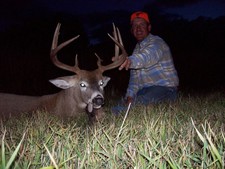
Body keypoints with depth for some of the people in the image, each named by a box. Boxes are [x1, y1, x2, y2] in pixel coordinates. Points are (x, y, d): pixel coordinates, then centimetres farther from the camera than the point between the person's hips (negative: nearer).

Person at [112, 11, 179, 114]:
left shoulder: (156, 42, -9)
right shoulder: (137, 48, 17)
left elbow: (148, 56, -36)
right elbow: (134, 76, 12)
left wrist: (131, 61, -57)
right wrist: (130, 95, -5)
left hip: (164, 89, -10)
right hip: (145, 89, 10)